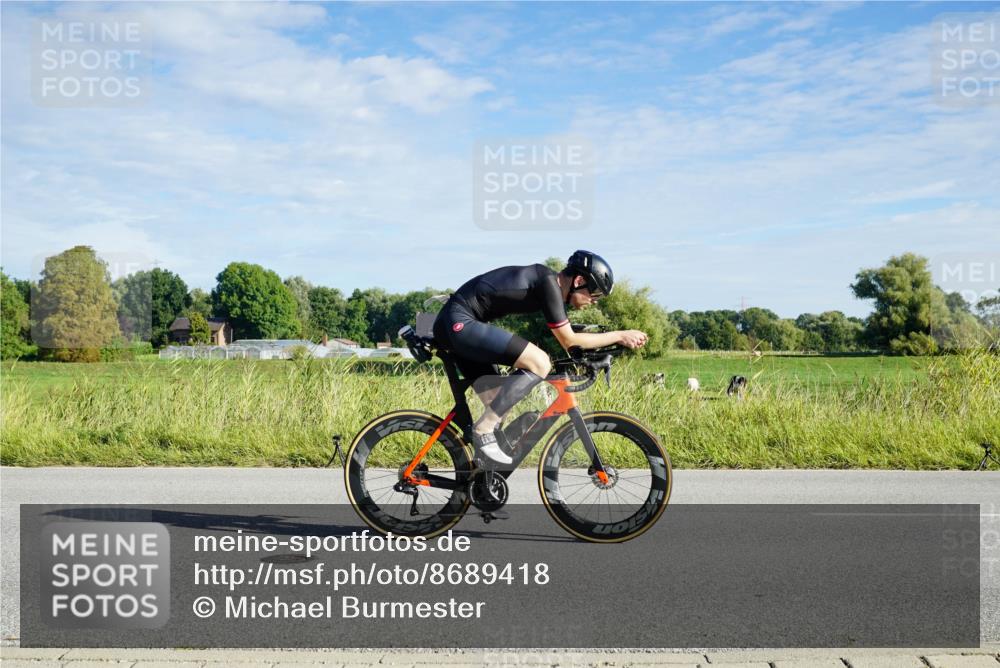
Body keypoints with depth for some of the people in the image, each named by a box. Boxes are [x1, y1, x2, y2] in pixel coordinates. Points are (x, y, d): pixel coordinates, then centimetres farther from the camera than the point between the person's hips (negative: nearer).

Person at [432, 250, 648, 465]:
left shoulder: (548, 280, 13)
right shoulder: (549, 285, -15)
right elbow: (569, 341, -11)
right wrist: (620, 336, -5)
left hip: (452, 326, 10)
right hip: (460, 323, -10)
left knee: (498, 408, 11)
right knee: (539, 363, -18)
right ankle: (483, 430, -13)